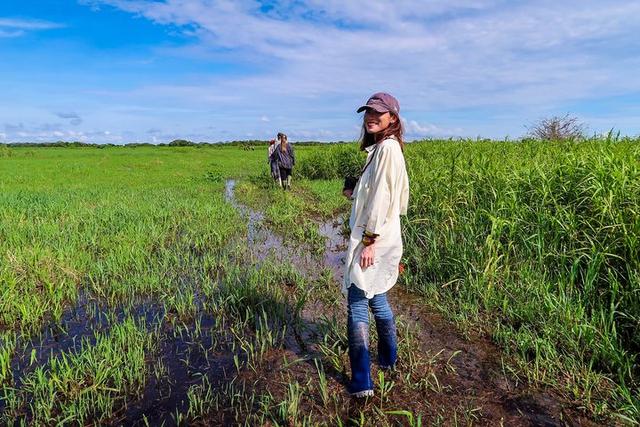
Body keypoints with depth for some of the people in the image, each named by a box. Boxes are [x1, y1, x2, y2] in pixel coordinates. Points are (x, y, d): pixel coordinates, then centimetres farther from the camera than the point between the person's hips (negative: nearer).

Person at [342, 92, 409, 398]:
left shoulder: (387, 147, -14)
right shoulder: (381, 148, 15)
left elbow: (383, 197, -20)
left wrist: (369, 241, -20)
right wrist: (355, 195, 11)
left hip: (374, 238, -10)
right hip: (374, 236, 10)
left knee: (357, 305, -4)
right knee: (376, 298, 21)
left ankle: (362, 382, 5)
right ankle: (388, 360, 39)